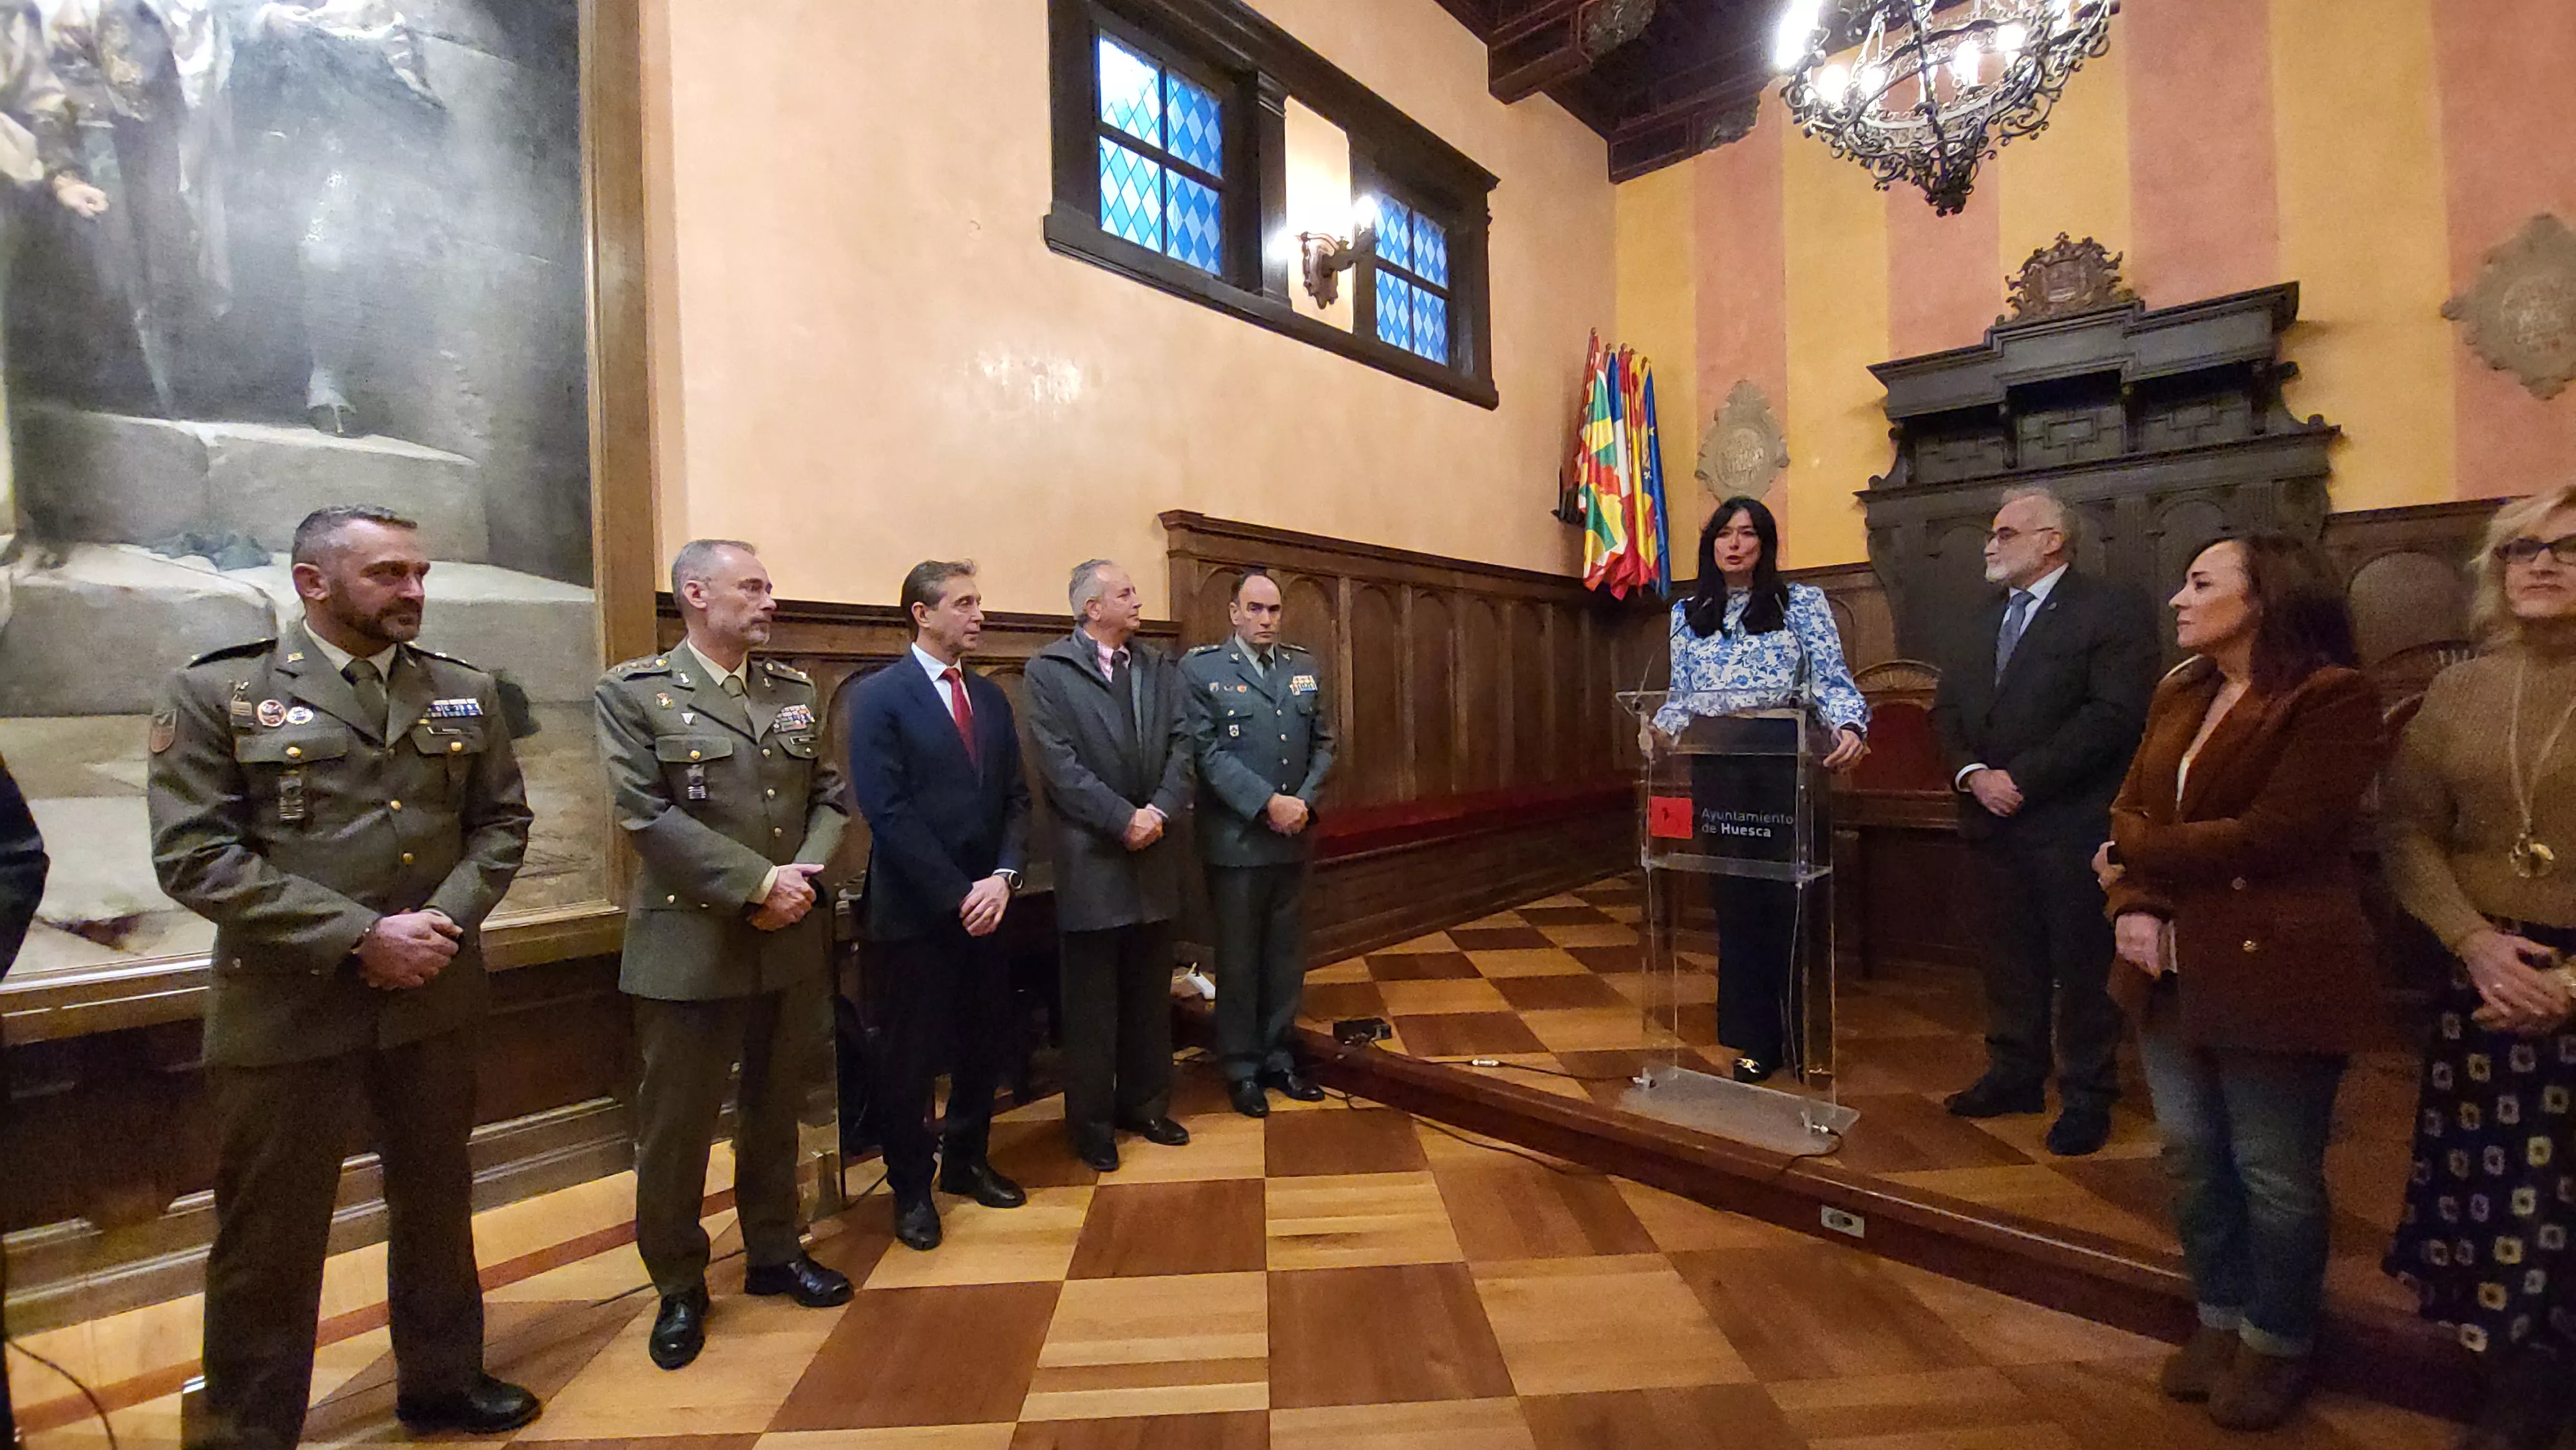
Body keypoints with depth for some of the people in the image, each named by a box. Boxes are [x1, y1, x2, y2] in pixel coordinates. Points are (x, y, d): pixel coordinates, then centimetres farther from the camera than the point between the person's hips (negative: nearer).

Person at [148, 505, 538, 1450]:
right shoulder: (216, 693, -4)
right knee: (269, 1235, 9)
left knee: (437, 1205, 17)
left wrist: (448, 921, -10)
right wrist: (360, 936, -18)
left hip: (435, 999, 4)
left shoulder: (465, 692, 6)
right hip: (285, 1008, -3)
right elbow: (194, 856, -11)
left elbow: (502, 821, 6)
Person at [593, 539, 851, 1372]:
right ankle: (678, 1288, 30)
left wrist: (803, 878, -10)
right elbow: (648, 817, -14)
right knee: (674, 1126, 9)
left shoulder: (794, 691, 9)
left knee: (775, 1111, 18)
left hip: (794, 945, 4)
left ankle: (774, 1252, 37)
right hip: (690, 948, -4)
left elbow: (830, 797, 7)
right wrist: (758, 883, -18)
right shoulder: (633, 693, -5)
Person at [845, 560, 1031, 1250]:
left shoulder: (991, 697, 9)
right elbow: (888, 811, -15)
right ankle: (911, 1189, 28)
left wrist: (1004, 876, -8)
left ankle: (966, 1161, 36)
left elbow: (1015, 798, 7)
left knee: (983, 1043, 15)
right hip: (914, 912, -5)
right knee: (908, 1057, 9)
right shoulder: (879, 696, -9)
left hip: (985, 906, 6)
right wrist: (956, 896, -16)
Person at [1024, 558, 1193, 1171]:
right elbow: (1059, 763, -14)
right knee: (1091, 1001, 7)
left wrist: (1160, 811, -13)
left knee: (1149, 995, 16)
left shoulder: (1159, 670, 10)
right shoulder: (1049, 671, -5)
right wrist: (1124, 819, -17)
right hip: (1090, 859, -5)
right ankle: (1092, 1122, 23)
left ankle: (1145, 1104, 32)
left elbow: (1182, 746, 2)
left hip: (1154, 853, 5)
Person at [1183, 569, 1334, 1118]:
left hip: (1294, 839, 5)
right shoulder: (1200, 668, -5)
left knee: (1287, 955, 14)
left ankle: (1278, 1056, 31)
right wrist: (1269, 803, -18)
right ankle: (1241, 1068, 24)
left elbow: (1324, 743, 9)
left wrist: (1304, 801, -6)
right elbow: (1209, 753, -12)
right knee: (1239, 960, 9)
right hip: (1236, 840, -4)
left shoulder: (1304, 666, 11)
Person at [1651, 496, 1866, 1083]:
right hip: (1716, 771, 3)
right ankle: (1755, 1040, 19)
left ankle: (1802, 1036, 19)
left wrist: (1849, 727, -25)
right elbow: (1682, 697, 12)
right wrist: (1662, 726, -9)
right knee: (1735, 903, 6)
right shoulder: (1688, 613, 12)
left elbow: (1833, 680, -5)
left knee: (1791, 901, 2)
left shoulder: (1802, 603, 4)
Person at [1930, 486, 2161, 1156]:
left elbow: (2114, 714, -15)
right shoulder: (1988, 616, 15)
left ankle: (2087, 1096, 18)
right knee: (2011, 956, 14)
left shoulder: (2112, 608, -5)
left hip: (2072, 822, -6)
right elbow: (1948, 706, 10)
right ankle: (2015, 1074, 27)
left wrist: (2023, 778, -17)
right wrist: (1973, 773, -7)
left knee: (2081, 963, 4)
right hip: (1995, 819, 6)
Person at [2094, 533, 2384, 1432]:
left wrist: (2141, 858, -7)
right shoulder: (2179, 693, 11)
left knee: (2273, 1173, 7)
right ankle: (2219, 1319, 33)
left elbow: (2273, 836, -18)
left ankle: (2276, 1345, 28)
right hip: (2173, 971, 6)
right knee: (2190, 1155, 15)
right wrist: (2135, 908, -7)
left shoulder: (2333, 698, -11)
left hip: (2273, 975, -6)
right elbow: (2132, 809, 8)